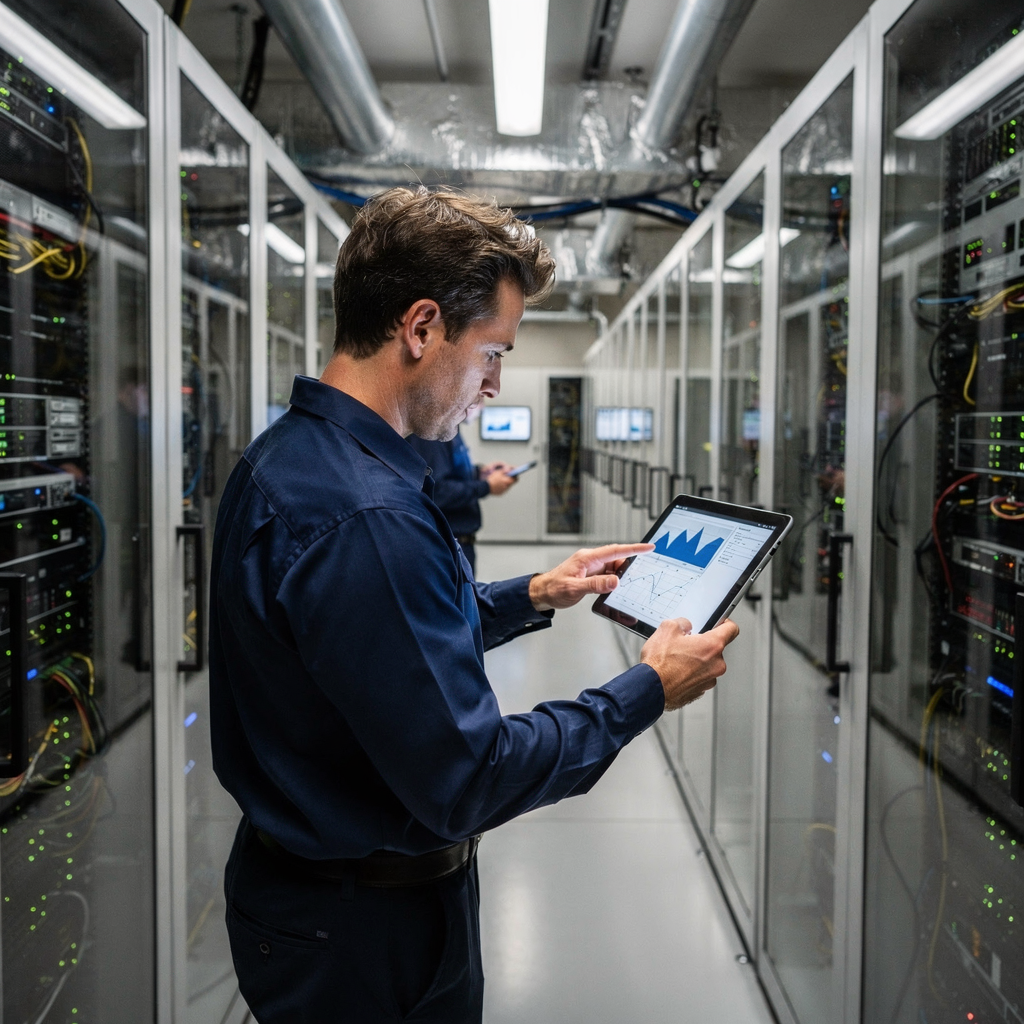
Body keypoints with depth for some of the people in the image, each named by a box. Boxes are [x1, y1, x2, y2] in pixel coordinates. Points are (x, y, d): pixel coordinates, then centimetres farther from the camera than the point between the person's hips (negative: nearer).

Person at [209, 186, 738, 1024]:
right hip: (368, 934, -9)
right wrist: (648, 691, -18)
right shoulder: (366, 515, -32)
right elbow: (467, 781, -28)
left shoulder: (283, 458, 1)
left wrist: (531, 596, 10)